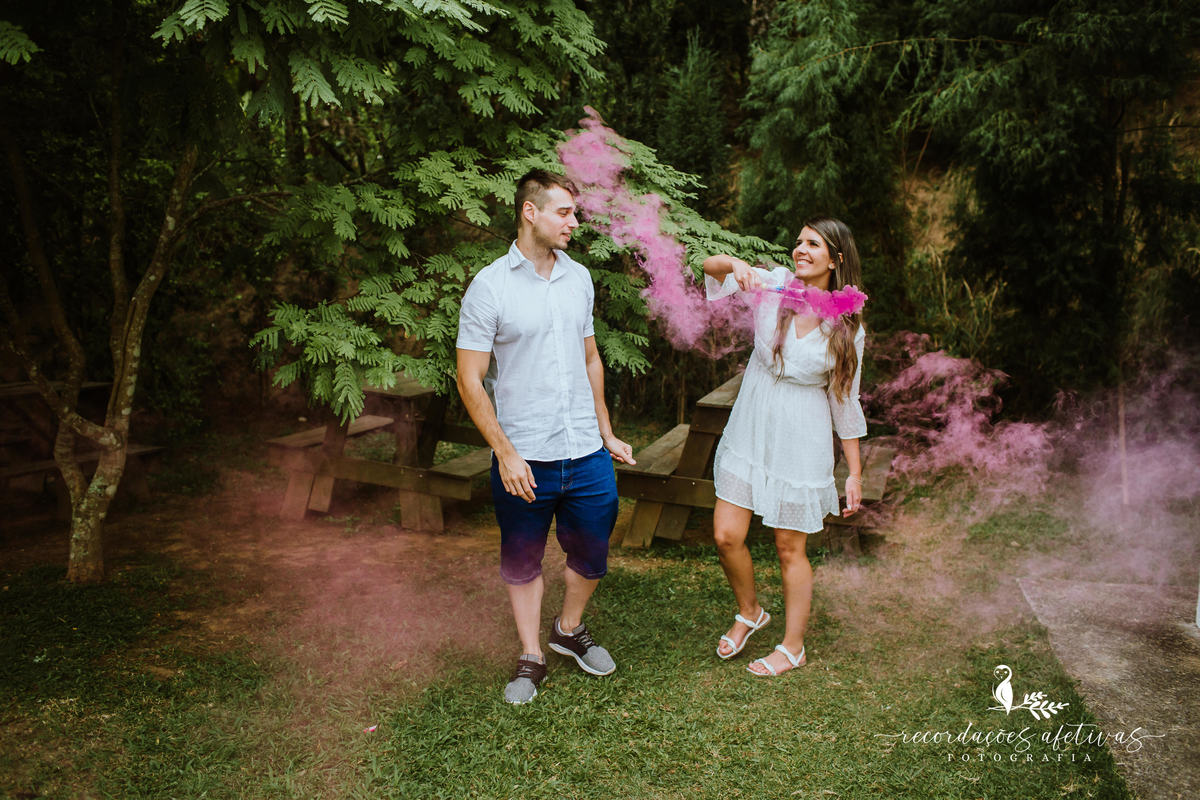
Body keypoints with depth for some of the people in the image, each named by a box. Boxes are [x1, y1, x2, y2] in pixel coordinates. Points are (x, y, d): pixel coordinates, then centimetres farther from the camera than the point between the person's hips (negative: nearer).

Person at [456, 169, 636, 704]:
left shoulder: (578, 278, 7)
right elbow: (470, 381, -9)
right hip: (523, 460, -4)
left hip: (586, 455, 4)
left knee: (592, 557, 15)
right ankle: (531, 658, 32)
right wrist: (505, 453, -14)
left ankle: (569, 630, 42)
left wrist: (606, 434, 16)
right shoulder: (489, 287, -9)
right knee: (522, 563, 12)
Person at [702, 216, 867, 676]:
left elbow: (846, 401, 0)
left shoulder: (846, 327, -6)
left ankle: (793, 647, 28)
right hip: (750, 431, 2)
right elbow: (709, 265, -7)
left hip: (801, 443, -2)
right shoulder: (775, 285, -3)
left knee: (789, 548, 8)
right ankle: (749, 612, 31)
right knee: (727, 536, 2)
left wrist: (855, 473, 2)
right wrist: (735, 265, -31)